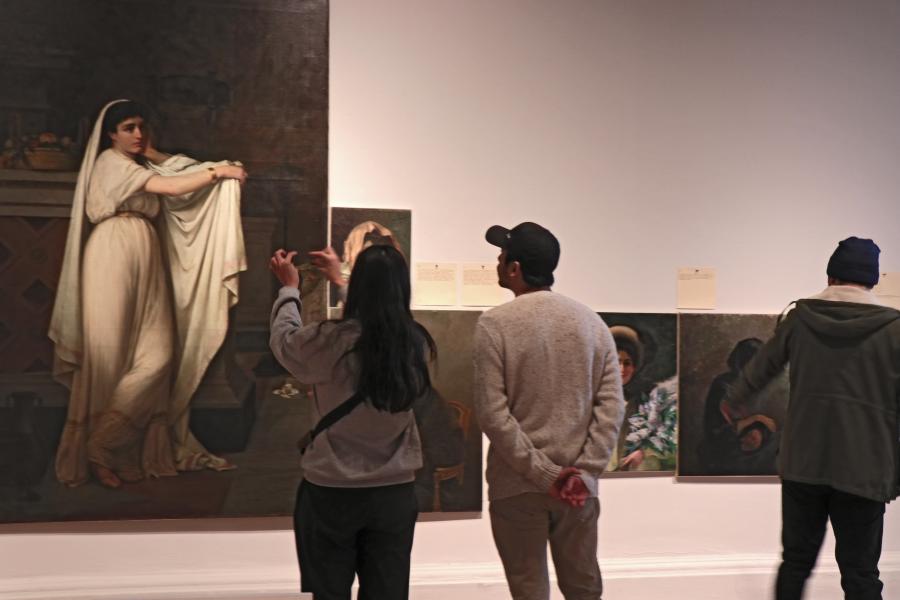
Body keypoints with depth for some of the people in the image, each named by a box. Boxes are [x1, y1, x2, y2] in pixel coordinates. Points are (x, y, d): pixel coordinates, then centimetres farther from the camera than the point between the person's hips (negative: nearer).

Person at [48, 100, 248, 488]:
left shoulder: (140, 166, 23)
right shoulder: (109, 162, -5)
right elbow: (171, 188, -12)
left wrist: (150, 152, 12)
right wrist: (218, 172, -7)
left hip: (146, 265, 8)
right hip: (114, 263, -8)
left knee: (158, 357, 0)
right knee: (109, 359, -6)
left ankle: (148, 451, 6)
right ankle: (98, 448, 2)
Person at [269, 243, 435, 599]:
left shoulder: (329, 341, -18)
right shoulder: (417, 343, -7)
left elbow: (282, 339, 3)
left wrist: (289, 288, 21)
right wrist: (340, 278, 28)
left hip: (330, 492, -2)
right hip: (395, 492, 3)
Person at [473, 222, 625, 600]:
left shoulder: (495, 324, -9)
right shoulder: (591, 321, 4)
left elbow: (492, 413, -15)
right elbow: (611, 406, -3)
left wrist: (542, 473, -11)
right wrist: (584, 471, -6)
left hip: (517, 485, -3)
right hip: (578, 485, 4)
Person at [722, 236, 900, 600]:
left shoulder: (800, 317, 2)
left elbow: (761, 368, 16)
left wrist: (734, 403, 35)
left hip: (802, 464, 2)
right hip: (864, 470, -2)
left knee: (796, 561, 15)